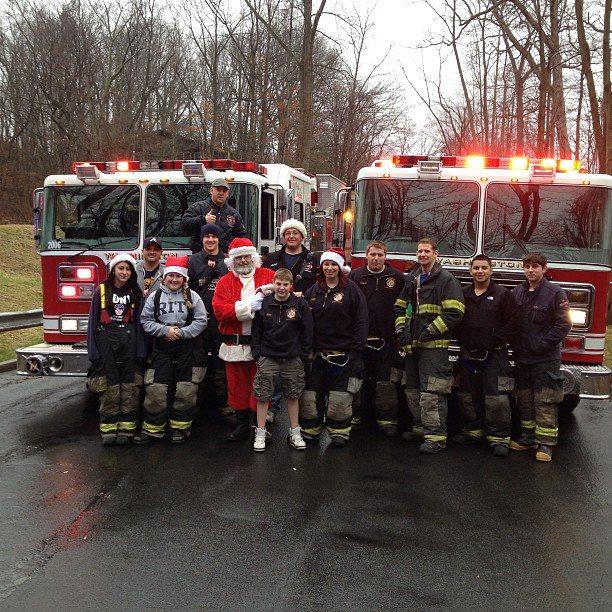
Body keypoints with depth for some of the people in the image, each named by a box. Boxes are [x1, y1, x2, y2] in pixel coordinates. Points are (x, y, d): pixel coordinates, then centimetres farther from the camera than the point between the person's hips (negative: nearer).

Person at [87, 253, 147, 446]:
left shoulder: (136, 293, 8)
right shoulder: (101, 291, 4)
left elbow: (140, 322, 7)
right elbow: (93, 321, 3)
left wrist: (140, 351, 0)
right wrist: (93, 351, -3)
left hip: (129, 342, 1)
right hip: (106, 341, -1)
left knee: (129, 387, 0)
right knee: (109, 388, 0)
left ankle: (127, 428, 6)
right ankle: (108, 429, 7)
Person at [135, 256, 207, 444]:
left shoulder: (192, 296, 3)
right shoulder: (154, 296, 4)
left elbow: (201, 321, -3)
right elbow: (146, 321, 0)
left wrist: (181, 332, -13)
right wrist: (165, 330, -13)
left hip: (188, 349, 0)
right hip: (162, 349, 0)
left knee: (185, 391, 2)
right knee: (155, 390, -2)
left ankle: (180, 427, 15)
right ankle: (151, 429, 7)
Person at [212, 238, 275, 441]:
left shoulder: (268, 276, 7)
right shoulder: (225, 282, 8)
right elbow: (219, 310, -7)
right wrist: (248, 307, -16)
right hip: (235, 346, 2)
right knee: (238, 386, 10)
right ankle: (242, 426, 24)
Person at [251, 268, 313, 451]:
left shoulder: (300, 304, -3)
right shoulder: (264, 304, 0)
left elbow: (307, 331, 1)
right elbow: (256, 331, 5)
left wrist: (304, 355, -3)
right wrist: (256, 353, -1)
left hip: (292, 358, 0)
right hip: (267, 357, 0)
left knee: (293, 396, 10)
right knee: (262, 396, 2)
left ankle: (295, 433, 21)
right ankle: (260, 433, 13)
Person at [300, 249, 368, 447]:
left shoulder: (351, 290, -1)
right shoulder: (314, 291, 11)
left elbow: (361, 322, -4)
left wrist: (356, 349, -10)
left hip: (342, 352, -4)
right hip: (316, 352, 4)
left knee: (340, 395, 0)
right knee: (311, 393, 5)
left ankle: (339, 431, 14)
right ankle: (309, 430, 17)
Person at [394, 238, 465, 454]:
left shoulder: (446, 280, -5)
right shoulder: (411, 279, 17)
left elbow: (454, 312, -13)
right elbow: (400, 306, 23)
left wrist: (431, 330, -15)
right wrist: (401, 329, 7)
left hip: (434, 345, -8)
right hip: (412, 345, 8)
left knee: (432, 392, -12)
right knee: (413, 390, 14)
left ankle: (436, 435, -9)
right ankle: (420, 427, 27)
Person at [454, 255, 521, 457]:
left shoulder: (502, 294, -2)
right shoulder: (463, 295, 11)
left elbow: (514, 322, -7)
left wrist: (495, 341, -13)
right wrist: (462, 341, 3)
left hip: (494, 356, -5)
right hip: (468, 355, 5)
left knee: (496, 398, -8)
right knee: (467, 395, 12)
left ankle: (499, 437, -1)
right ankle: (473, 429, 27)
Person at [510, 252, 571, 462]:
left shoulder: (555, 293, -7)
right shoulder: (517, 292, 9)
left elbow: (563, 324, -10)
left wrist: (542, 345, -14)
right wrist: (516, 346, 2)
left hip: (546, 359, -5)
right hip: (522, 357, 6)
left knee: (545, 403, -3)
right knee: (524, 400, 13)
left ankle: (545, 444, 2)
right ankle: (528, 437, 25)